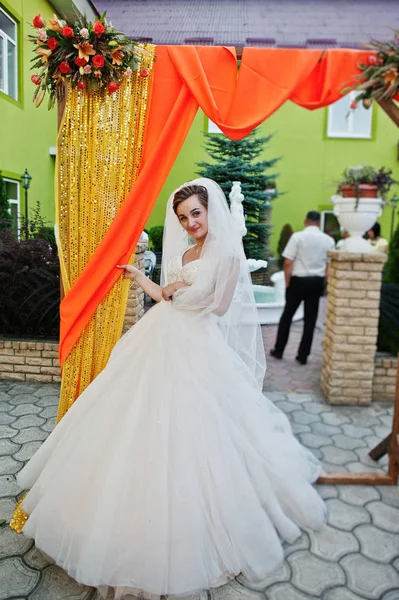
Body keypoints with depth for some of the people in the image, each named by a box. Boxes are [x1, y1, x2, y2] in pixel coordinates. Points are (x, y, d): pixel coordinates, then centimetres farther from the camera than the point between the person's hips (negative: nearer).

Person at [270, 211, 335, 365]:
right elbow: (329, 266, 2)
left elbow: (288, 262, -12)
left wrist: (287, 283, -3)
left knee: (287, 315, 11)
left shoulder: (298, 236, -8)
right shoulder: (328, 240, 1)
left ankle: (278, 350, 19)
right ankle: (303, 355, 14)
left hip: (298, 280, -2)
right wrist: (322, 283, 11)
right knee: (310, 319, 9)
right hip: (317, 282, 2)